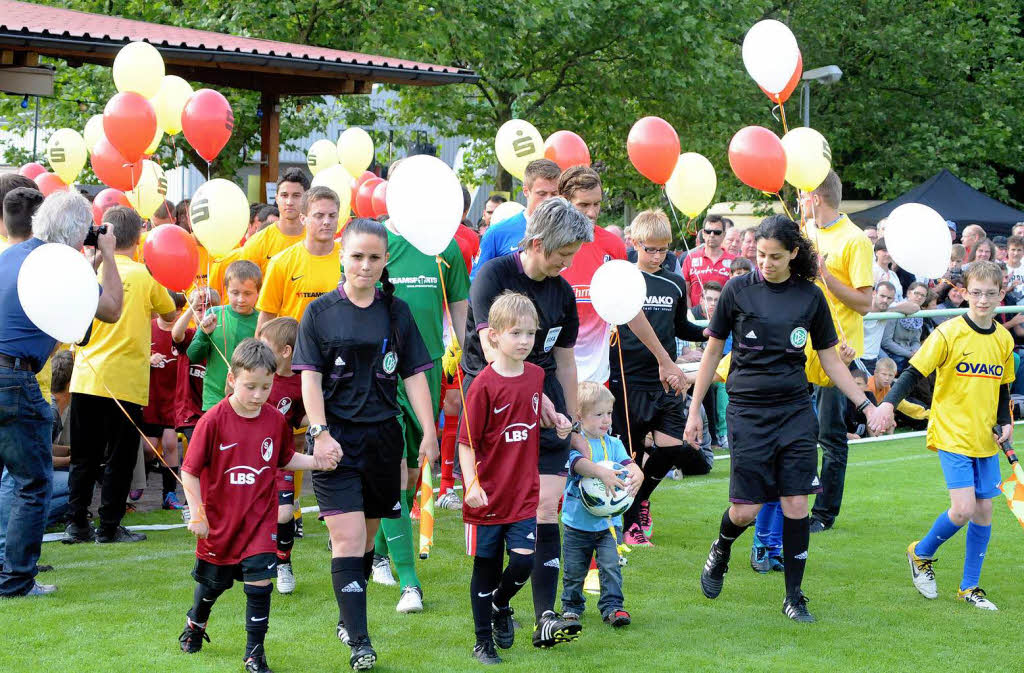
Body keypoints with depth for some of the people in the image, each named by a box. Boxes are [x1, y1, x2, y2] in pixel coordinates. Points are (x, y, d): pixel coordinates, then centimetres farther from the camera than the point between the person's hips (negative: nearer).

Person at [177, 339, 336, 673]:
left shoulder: (275, 420, -5)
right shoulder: (213, 420, -17)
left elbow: (285, 459, 12)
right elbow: (190, 471, -12)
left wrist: (315, 461, -4)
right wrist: (197, 516, -13)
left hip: (259, 518, 1)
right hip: (219, 520, -1)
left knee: (259, 583, -9)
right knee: (212, 581, 17)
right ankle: (196, 624, 49)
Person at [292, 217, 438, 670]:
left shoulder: (397, 312, 7)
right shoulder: (320, 312, 1)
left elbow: (414, 375, 6)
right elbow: (310, 378, -1)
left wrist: (429, 433, -2)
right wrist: (320, 433, -12)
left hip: (383, 436, 3)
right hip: (337, 437, -3)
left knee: (367, 535, 11)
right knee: (347, 537, -11)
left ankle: (348, 617, 30)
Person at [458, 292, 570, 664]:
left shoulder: (536, 375, 3)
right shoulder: (484, 384, -13)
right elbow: (467, 442, -11)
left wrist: (557, 422, 6)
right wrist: (472, 483, -22)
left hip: (525, 493, 4)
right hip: (488, 495, -4)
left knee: (523, 561, -5)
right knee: (485, 567, 6)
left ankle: (500, 605, 27)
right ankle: (483, 642, 20)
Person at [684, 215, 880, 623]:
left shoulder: (810, 296, 3)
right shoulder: (739, 291, -2)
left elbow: (830, 360, 12)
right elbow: (712, 352, 7)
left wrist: (866, 405, 6)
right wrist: (695, 410, 6)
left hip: (795, 410, 2)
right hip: (747, 409, -2)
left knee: (795, 504, -5)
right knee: (746, 510, -5)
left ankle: (794, 596, 7)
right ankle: (721, 552, 28)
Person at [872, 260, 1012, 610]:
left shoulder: (1004, 339, 6)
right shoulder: (948, 333, -11)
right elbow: (914, 372, -12)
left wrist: (1005, 423, 4)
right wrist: (888, 402, -27)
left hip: (986, 440, 5)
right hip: (952, 435, -5)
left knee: (984, 510, 4)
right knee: (963, 509, -14)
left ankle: (970, 587, 17)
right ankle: (921, 553, 14)